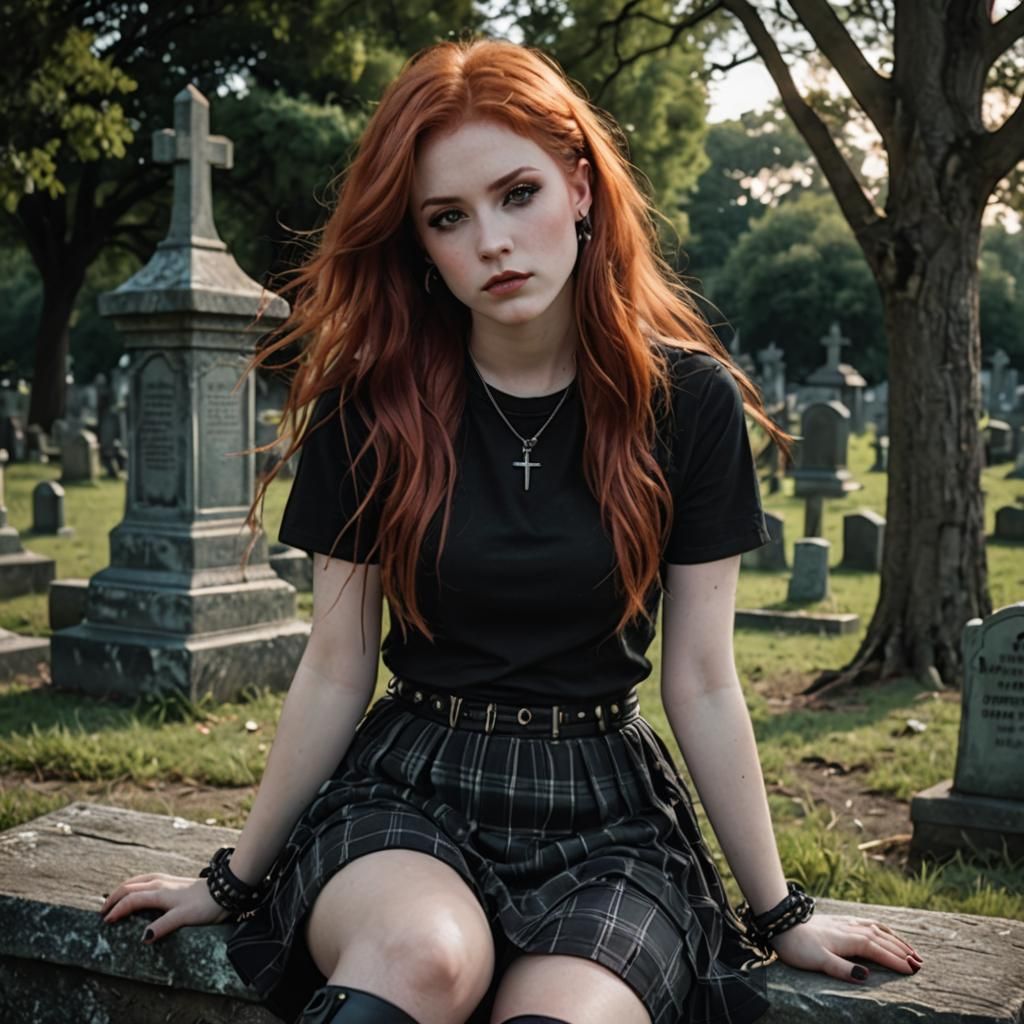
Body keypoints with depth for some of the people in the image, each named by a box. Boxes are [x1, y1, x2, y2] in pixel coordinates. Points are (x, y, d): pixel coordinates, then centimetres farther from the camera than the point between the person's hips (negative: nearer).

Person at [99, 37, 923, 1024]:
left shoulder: (688, 400, -4)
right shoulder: (371, 405, -3)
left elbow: (702, 686, 0)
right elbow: (334, 672, 3)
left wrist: (779, 913, 5)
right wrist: (236, 879, 10)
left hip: (606, 806, 1)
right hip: (405, 790, 0)